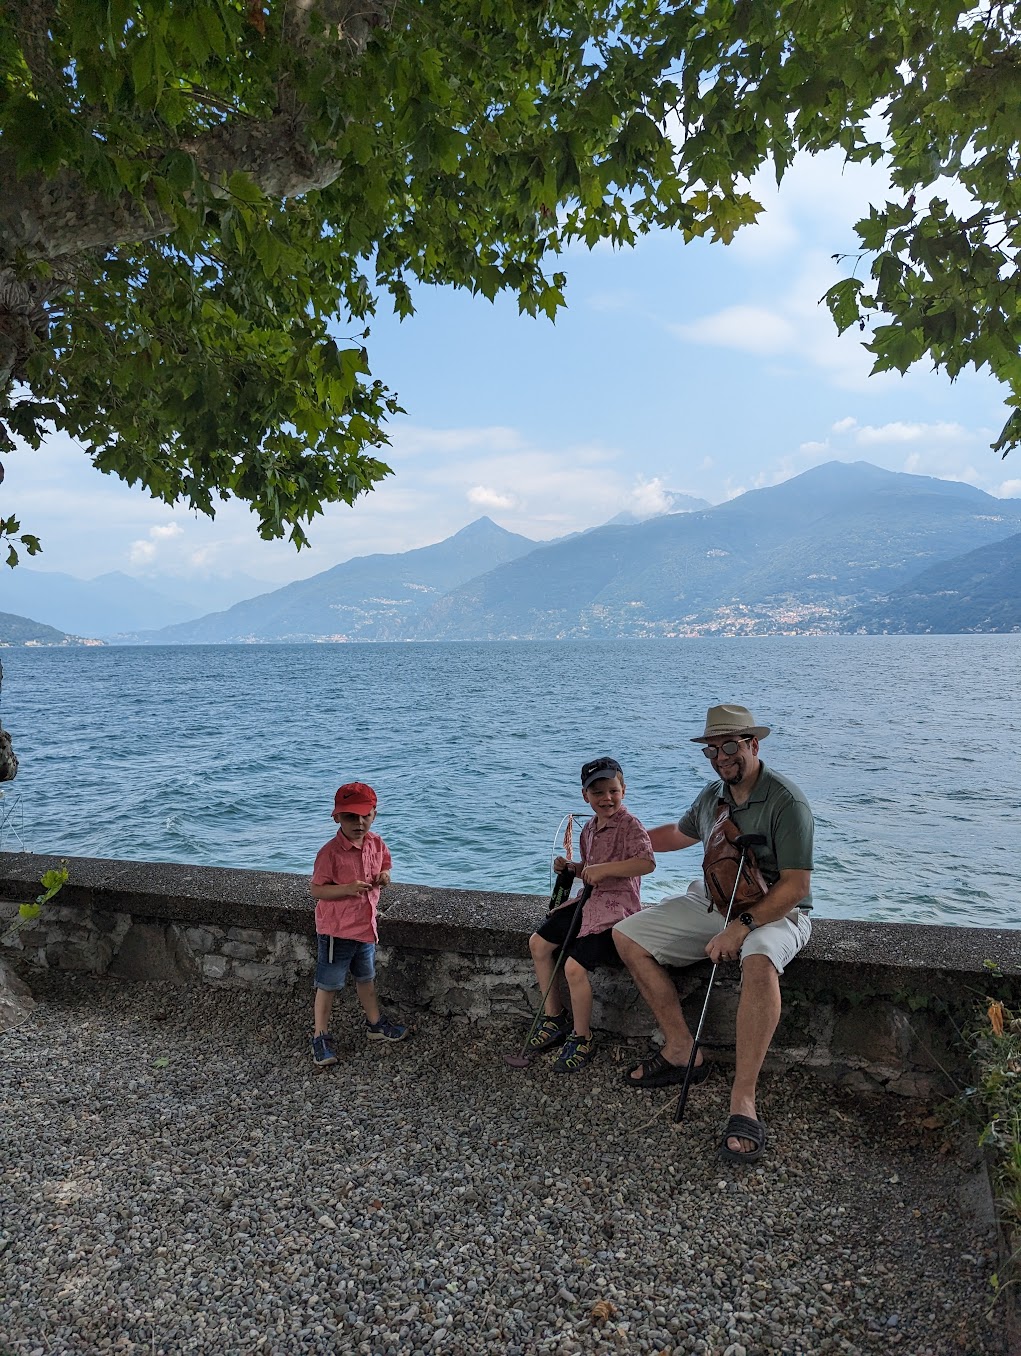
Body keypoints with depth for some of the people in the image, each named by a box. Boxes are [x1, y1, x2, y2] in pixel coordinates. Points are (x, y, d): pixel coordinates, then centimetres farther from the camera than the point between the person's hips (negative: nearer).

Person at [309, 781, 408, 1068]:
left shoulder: (376, 844, -3)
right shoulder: (330, 852, -23)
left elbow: (384, 867, 15)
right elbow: (316, 890, -19)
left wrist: (384, 877, -8)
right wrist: (348, 888, -31)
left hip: (365, 926, 7)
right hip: (336, 931, -6)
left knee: (366, 977, 25)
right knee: (328, 985, 8)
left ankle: (375, 1024, 43)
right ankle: (320, 1037, 24)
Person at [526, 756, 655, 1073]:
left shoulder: (629, 825, -14)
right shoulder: (589, 828, 11)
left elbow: (647, 862, -30)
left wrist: (604, 869, -31)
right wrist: (571, 867, 5)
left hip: (616, 907, -9)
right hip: (589, 902, 9)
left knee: (575, 966, -20)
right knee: (538, 943, 8)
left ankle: (582, 1038, 3)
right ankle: (554, 1018, 22)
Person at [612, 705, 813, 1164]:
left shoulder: (785, 802, -17)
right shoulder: (711, 796, 6)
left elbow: (796, 885, -21)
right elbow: (679, 833, 28)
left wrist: (741, 927, -29)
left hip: (774, 912, -7)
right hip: (713, 903, 7)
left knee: (759, 961, -41)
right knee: (627, 934, -6)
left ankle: (743, 1101, -33)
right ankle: (682, 1052, -1)